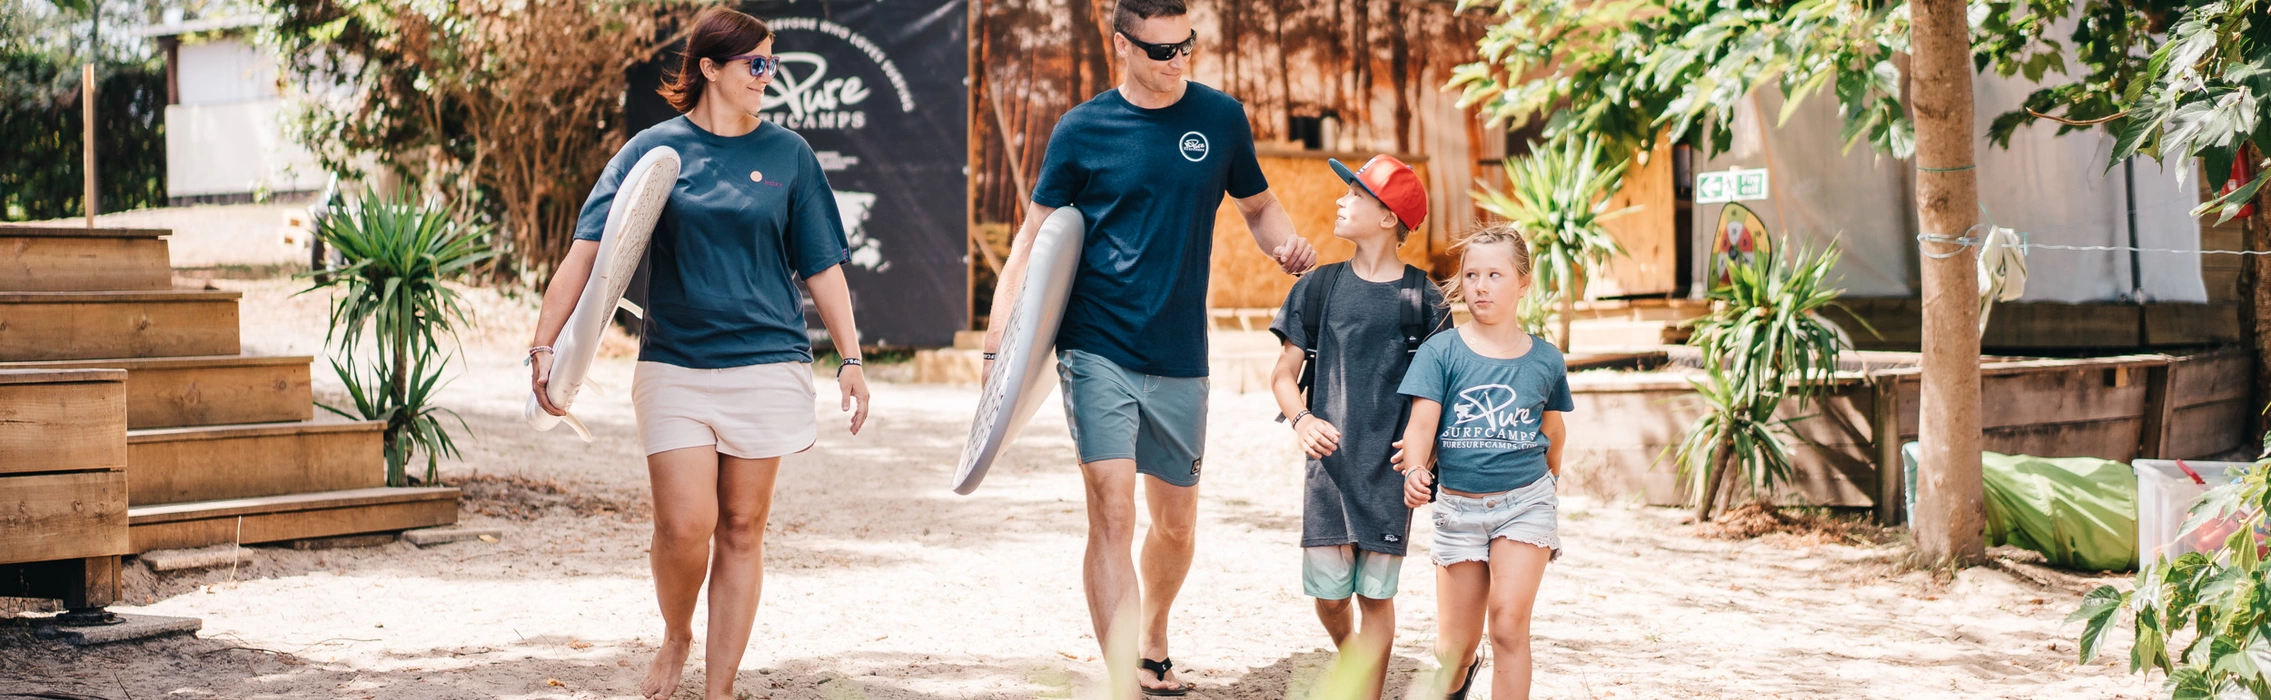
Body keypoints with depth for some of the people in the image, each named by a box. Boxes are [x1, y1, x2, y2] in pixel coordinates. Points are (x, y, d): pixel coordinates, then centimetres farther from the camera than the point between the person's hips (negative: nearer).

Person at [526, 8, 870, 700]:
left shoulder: (788, 154, 6)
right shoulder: (655, 148, 2)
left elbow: (822, 266, 9)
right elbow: (590, 247, -4)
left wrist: (851, 359, 3)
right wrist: (545, 343, -13)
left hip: (767, 364, 1)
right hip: (674, 367, -1)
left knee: (741, 529, 4)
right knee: (684, 526, -9)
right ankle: (675, 636, 21)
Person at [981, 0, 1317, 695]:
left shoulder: (1221, 117, 4)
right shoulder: (1083, 129, -1)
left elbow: (1259, 206, 17)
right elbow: (1035, 234, 3)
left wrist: (1288, 244, -7)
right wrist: (998, 339, -7)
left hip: (1180, 359, 3)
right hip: (1098, 352, -3)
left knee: (1175, 521, 14)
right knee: (1112, 514, -14)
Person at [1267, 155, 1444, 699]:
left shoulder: (1423, 300, 1)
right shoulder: (1319, 287, 7)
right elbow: (1283, 374, 9)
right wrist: (1302, 419, -10)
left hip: (1391, 469, -2)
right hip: (1328, 461, 2)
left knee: (1375, 596, 1)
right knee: (1328, 593, 4)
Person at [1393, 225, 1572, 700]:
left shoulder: (1546, 361, 0)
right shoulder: (1440, 352, -5)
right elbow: (1422, 421, -15)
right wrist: (1416, 469, -33)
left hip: (1525, 502, 0)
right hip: (1459, 505, 0)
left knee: (1509, 625, -16)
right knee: (1454, 648, 9)